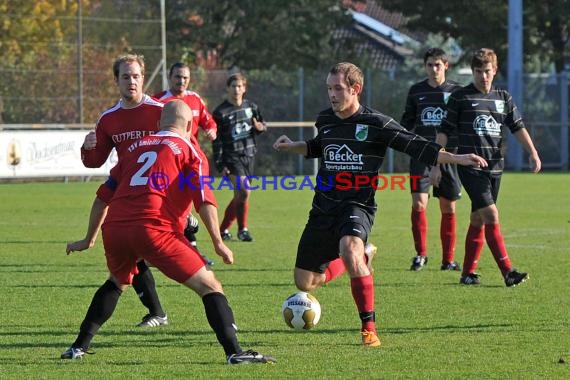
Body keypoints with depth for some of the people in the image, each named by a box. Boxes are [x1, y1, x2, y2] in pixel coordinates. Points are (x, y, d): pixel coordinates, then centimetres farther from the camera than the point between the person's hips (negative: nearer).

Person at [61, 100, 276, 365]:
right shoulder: (187, 150, 11)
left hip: (114, 228, 5)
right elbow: (204, 200, -2)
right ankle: (234, 351, -13)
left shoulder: (135, 147, 26)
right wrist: (218, 243, -1)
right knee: (209, 286, 1)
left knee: (117, 283, 34)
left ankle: (79, 347, 29)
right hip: (154, 230, -5)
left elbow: (104, 196, 26)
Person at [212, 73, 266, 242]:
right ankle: (242, 229, -6)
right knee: (244, 190, -20)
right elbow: (216, 140, -6)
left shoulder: (251, 107, 8)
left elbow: (262, 125, 20)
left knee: (240, 196, 7)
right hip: (231, 157, -5)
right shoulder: (221, 112, -6)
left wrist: (260, 127, -6)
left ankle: (223, 229, 22)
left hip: (249, 156, 5)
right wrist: (220, 164, -11)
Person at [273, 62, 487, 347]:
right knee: (305, 282, 5)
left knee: (349, 246, -39)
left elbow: (415, 146, -9)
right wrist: (291, 147, 14)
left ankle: (369, 327, -28)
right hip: (324, 206, 6)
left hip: (357, 206, -6)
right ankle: (360, 259, 34)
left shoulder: (375, 123, -8)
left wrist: (456, 158, -18)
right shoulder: (325, 120, 9)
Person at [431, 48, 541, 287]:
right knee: (490, 215, -16)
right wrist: (436, 164, -3)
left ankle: (468, 273, 17)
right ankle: (508, 272, -20)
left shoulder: (503, 98, 12)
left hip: (494, 167, 5)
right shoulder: (460, 97, -2)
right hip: (470, 167, -5)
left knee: (478, 220, 9)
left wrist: (532, 153, -2)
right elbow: (444, 132, 0)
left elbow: (518, 127, 12)